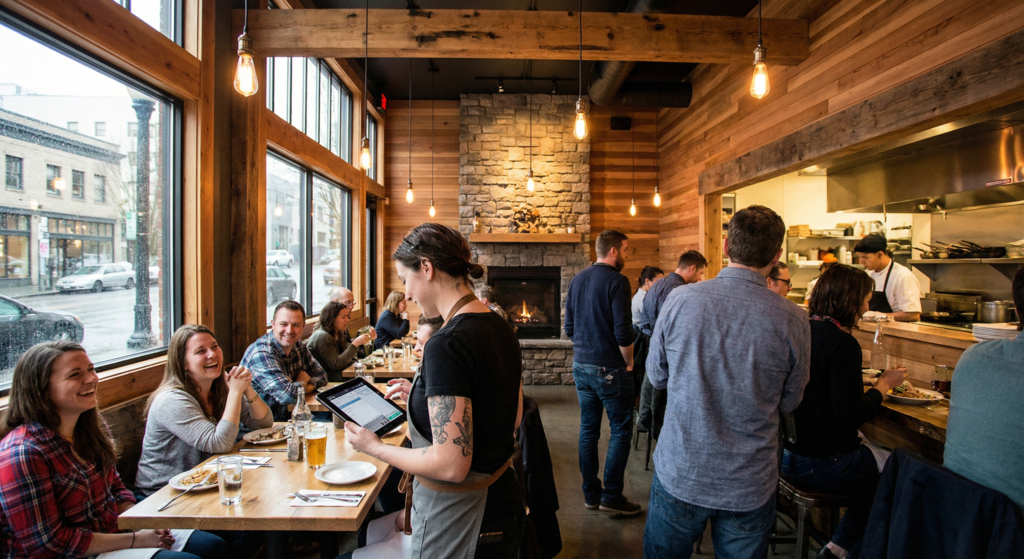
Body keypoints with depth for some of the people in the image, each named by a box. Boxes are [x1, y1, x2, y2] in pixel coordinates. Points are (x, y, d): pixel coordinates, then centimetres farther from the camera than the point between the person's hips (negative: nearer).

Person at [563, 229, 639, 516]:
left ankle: (590, 493, 23)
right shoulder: (616, 281, -14)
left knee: (588, 429, 13)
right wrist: (629, 362, -5)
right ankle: (611, 496, 11)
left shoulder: (577, 280, 9)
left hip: (581, 366, 7)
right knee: (621, 430, 6)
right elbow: (622, 331, -19)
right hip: (610, 369, -7)